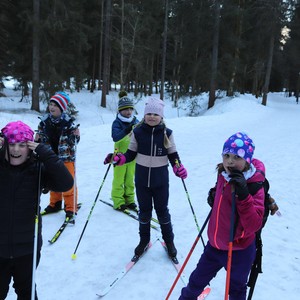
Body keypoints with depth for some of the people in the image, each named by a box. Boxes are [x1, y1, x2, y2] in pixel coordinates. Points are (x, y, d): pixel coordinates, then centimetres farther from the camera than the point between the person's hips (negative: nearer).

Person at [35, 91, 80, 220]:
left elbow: (74, 140, -6)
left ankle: (71, 208, 13)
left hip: (66, 157, -4)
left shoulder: (69, 121, -13)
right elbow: (40, 136, 15)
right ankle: (55, 204, 36)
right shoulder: (45, 120, -1)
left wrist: (76, 136, -25)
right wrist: (37, 139, -3)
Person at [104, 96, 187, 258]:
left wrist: (178, 167, -20)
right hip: (142, 179, 1)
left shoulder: (167, 133, -7)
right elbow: (131, 154, 0)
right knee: (144, 211, 15)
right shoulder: (137, 132, -6)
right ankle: (144, 240, 36)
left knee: (162, 210, 12)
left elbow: (173, 155, -1)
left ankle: (169, 241, 33)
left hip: (160, 180, -1)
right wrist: (118, 158, -19)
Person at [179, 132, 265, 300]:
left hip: (239, 252, -5)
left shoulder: (254, 186, -24)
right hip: (214, 245, 5)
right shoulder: (223, 175, -6)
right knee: (197, 280, 22)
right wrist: (214, 198, -3)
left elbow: (254, 226, -31)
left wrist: (244, 195, -40)